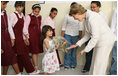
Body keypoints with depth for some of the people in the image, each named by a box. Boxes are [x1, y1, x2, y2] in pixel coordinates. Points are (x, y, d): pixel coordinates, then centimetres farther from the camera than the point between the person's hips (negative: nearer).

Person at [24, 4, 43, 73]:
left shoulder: (40, 17, 11)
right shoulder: (29, 16, -6)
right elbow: (26, 27, -8)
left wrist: (42, 35, 14)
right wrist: (27, 37, -11)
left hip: (38, 36, 6)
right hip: (32, 36, -6)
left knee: (37, 51, 7)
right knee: (35, 52, -4)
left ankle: (35, 66, 17)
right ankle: (36, 67, 2)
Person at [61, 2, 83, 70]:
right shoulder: (67, 16, 3)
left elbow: (80, 28, 3)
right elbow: (64, 27, 5)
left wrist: (80, 37, -3)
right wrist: (62, 37, 2)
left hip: (76, 35, 0)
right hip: (67, 35, 0)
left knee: (74, 51, 3)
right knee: (68, 50, 0)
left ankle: (73, 65, 18)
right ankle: (67, 65, 14)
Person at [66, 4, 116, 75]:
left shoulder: (92, 18, -23)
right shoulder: (87, 18, 7)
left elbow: (95, 37, -25)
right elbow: (88, 35, 13)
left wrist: (85, 50, -17)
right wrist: (77, 44, 8)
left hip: (105, 41, -9)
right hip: (100, 41, 9)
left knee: (99, 65, -2)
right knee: (95, 64, 15)